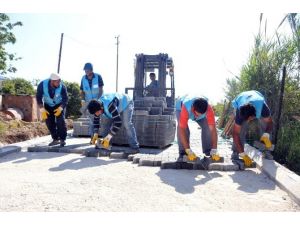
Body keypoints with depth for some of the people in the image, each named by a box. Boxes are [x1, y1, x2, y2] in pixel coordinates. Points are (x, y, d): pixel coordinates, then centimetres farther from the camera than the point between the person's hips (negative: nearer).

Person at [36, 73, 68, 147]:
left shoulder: (62, 86, -29)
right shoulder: (42, 85, -26)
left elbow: (65, 99, -19)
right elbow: (39, 98, -16)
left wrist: (60, 108, -31)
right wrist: (42, 110, -22)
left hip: (59, 105, -2)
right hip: (48, 105, 2)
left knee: (60, 121, -16)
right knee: (49, 122, 0)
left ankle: (62, 139, -5)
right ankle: (55, 139, 13)